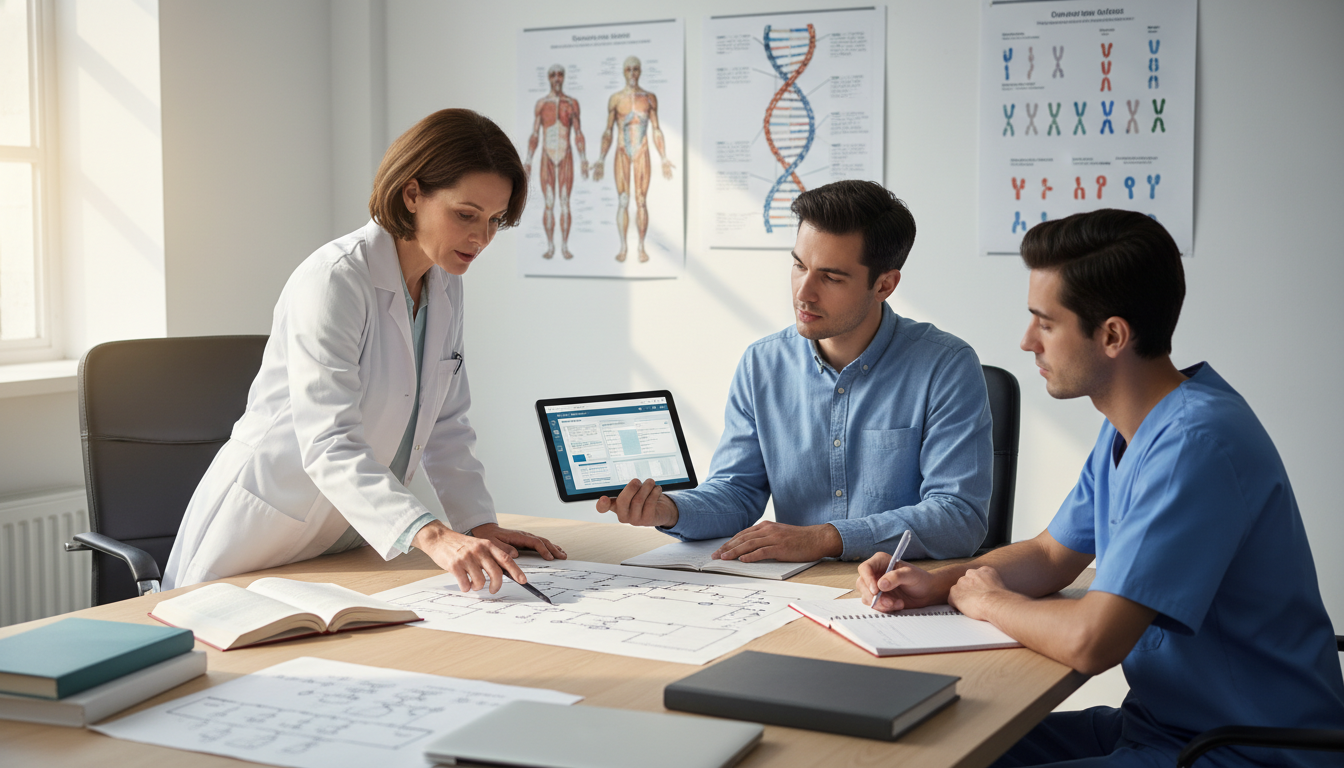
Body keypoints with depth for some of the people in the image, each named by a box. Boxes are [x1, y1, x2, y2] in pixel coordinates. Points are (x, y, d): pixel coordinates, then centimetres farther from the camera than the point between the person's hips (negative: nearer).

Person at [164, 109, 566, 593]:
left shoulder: (445, 286, 4)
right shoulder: (333, 281, -20)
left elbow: (446, 425, 12)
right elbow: (329, 445, -30)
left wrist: (482, 526, -2)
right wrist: (431, 535, -42)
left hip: (349, 543, 6)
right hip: (265, 532, -6)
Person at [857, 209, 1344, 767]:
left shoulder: (1197, 444, -26)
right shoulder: (1130, 427, 7)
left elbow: (1089, 642, -30)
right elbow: (1049, 556, 19)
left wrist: (988, 600, -9)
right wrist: (937, 583, 1)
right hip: (1161, 721, 9)